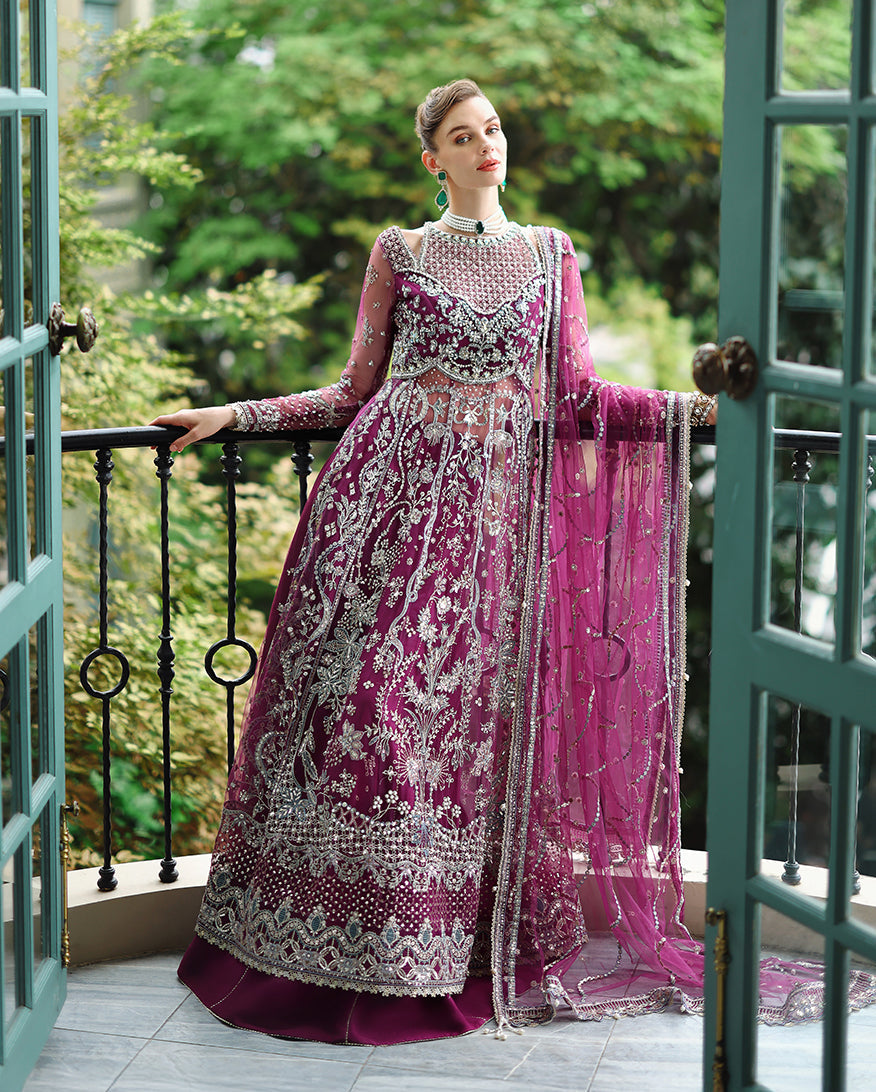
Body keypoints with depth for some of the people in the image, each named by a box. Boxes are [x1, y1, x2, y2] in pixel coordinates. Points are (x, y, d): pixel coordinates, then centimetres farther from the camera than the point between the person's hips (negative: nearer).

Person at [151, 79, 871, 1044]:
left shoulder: (549, 254, 13)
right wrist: (234, 414, 4)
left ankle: (452, 944, 4)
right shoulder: (399, 253, 10)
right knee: (370, 699, -7)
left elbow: (575, 396, 8)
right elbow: (355, 391, 11)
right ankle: (356, 937, 2)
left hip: (496, 505, 1)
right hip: (394, 489, -1)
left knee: (472, 709, -4)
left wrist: (707, 403, 0)